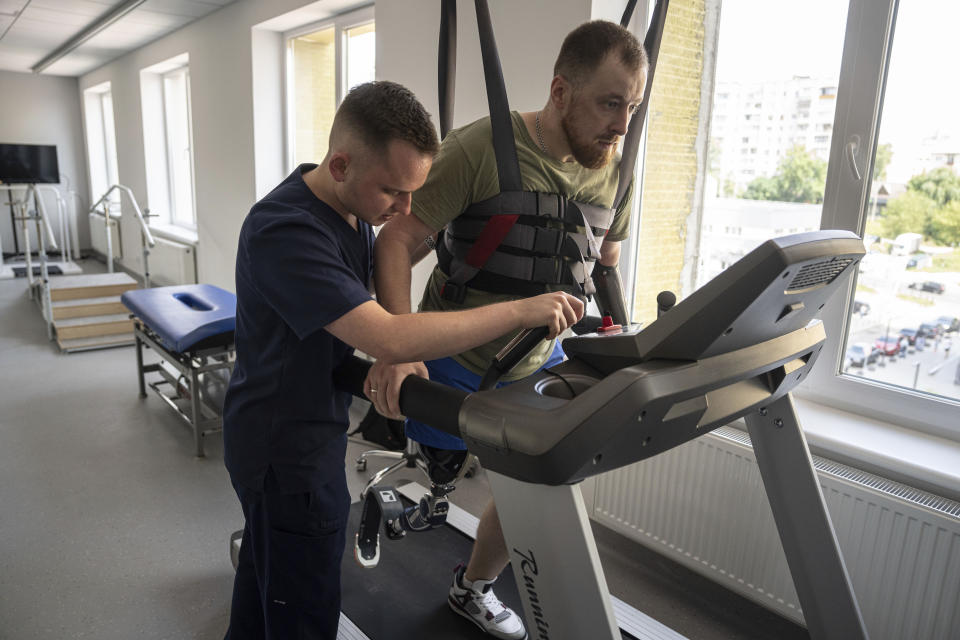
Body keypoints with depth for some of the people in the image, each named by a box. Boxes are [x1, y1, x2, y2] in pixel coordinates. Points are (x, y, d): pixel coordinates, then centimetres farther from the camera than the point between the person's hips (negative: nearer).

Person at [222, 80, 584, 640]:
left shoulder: (353, 207, -1)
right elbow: (390, 339, -38)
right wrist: (522, 311, -33)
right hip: (286, 448, -8)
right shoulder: (285, 233, -30)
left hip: (315, 422, 9)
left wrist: (401, 350, -11)